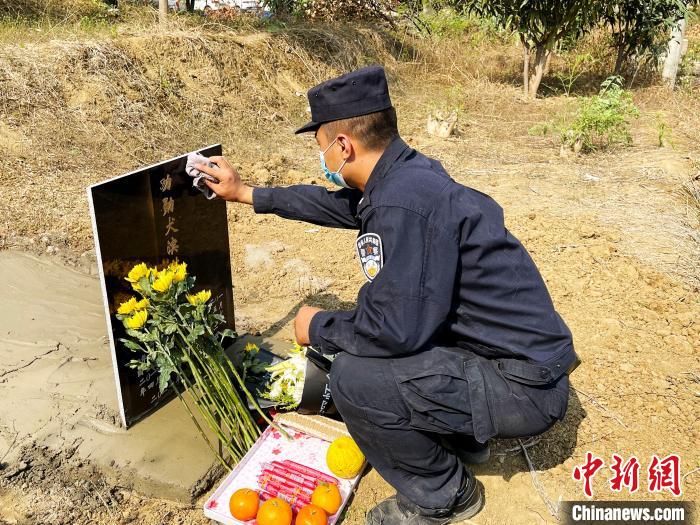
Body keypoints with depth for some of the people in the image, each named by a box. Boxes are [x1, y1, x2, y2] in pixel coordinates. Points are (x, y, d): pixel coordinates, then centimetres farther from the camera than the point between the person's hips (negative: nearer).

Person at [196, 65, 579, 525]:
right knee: (371, 304, 18)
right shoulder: (404, 173, 3)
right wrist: (247, 193, 29)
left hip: (524, 385, -9)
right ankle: (462, 439, 27)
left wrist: (318, 328, -8)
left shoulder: (405, 200, -27)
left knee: (354, 378, -19)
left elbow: (395, 328, -28)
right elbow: (338, 205, 20)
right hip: (507, 348, 9)